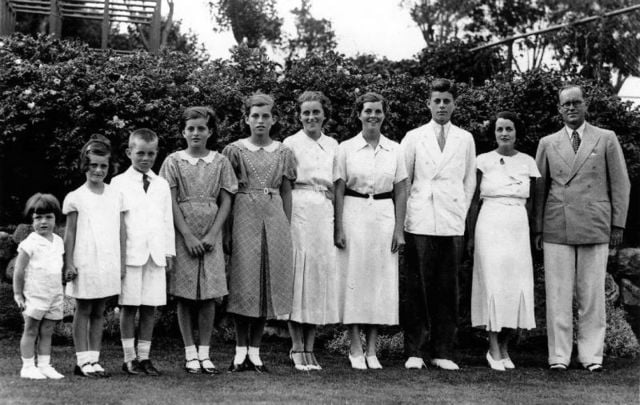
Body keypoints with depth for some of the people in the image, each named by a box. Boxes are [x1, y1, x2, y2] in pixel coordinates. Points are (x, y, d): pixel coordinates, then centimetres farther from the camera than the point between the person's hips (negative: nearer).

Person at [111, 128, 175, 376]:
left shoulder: (162, 185, 13)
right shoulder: (119, 183, 2)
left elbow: (168, 220, 15)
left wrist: (169, 252, 11)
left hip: (156, 254, 3)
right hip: (130, 254, -3)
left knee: (150, 308, 5)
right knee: (128, 307, 0)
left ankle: (144, 356, 12)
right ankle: (129, 358, 7)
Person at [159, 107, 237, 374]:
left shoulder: (220, 162, 6)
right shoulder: (173, 162, 3)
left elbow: (226, 202, 3)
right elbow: (171, 203, -2)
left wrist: (212, 235, -7)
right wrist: (188, 236, -10)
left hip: (211, 235, 1)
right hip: (182, 234, -1)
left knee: (209, 295, 1)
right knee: (184, 296, 0)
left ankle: (205, 353, 8)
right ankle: (190, 354, 8)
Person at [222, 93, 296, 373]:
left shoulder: (283, 153, 10)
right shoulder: (234, 150, 3)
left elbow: (286, 192, 12)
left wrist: (287, 227, 5)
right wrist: (225, 229, -5)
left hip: (274, 218, 2)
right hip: (244, 216, -2)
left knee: (269, 280, 2)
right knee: (243, 281, -4)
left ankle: (255, 350, 10)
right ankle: (241, 350, 5)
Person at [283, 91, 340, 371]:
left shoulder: (333, 145, 15)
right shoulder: (291, 143, 2)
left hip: (326, 214, 5)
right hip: (299, 212, -4)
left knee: (322, 275, 3)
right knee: (298, 275, -6)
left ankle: (309, 348, 9)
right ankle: (297, 349, 1)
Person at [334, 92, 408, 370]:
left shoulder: (394, 150, 7)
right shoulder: (346, 148, 1)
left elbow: (400, 192, 8)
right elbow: (339, 191, 0)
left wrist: (399, 229, 1)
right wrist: (339, 228, -7)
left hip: (384, 218, 2)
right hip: (354, 216, -2)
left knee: (381, 281, 3)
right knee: (354, 279, -1)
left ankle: (371, 349, 11)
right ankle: (355, 349, 7)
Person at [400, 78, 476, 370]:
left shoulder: (465, 139, 13)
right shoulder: (413, 137, 9)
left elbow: (470, 180, 16)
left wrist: (462, 212, 8)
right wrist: (403, 214, 4)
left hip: (453, 224, 1)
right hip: (420, 222, -1)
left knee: (447, 288, 1)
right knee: (416, 287, -2)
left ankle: (442, 352, 8)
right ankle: (414, 351, 4)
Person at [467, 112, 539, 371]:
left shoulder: (528, 163, 8)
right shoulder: (483, 161, 1)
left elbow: (529, 202, 12)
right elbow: (474, 201, 3)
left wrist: (530, 234, 7)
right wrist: (470, 235, 1)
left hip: (518, 229, 3)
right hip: (490, 227, -3)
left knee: (517, 287, 0)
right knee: (493, 285, -6)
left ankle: (504, 348, 11)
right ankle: (494, 349, 1)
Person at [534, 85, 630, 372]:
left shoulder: (607, 139, 9)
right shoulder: (548, 143, 12)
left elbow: (620, 184, 7)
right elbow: (539, 188, 12)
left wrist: (618, 225, 1)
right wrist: (537, 228, 6)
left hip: (595, 227, -1)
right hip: (556, 228, 1)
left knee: (592, 294, 1)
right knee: (558, 295, 0)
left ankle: (591, 354, 9)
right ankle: (559, 355, 6)